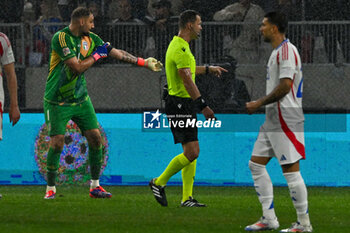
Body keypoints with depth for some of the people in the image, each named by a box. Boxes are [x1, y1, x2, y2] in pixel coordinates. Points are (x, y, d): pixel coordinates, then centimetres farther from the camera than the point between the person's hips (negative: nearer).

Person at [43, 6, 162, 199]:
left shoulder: (90, 38, 4)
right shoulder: (61, 38, -19)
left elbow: (117, 53, 12)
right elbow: (77, 67, -24)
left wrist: (144, 62, 14)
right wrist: (97, 55, -11)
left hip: (80, 98, 6)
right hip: (57, 102, -6)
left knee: (95, 138, -1)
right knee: (57, 143, -12)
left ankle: (95, 186, 10)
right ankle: (50, 188, 3)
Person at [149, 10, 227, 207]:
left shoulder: (179, 45, 17)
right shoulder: (181, 49, -17)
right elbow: (187, 80, -24)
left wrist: (209, 69, 46)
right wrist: (203, 105, -25)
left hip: (185, 105, 11)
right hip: (180, 104, -11)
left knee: (192, 152, 9)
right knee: (191, 152, -12)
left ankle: (187, 197, 9)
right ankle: (159, 183, 0)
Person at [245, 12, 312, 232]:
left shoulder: (286, 50, -14)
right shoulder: (278, 51, 18)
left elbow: (285, 86, -22)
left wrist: (259, 103, -16)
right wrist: (259, 104, 18)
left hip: (286, 120, -11)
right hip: (273, 120, 11)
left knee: (291, 169, -7)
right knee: (256, 164, 10)